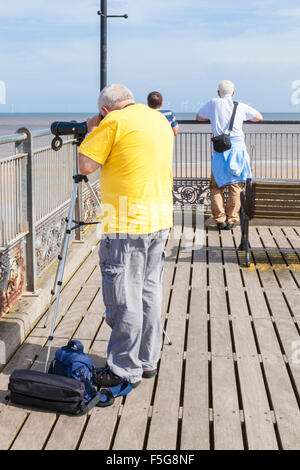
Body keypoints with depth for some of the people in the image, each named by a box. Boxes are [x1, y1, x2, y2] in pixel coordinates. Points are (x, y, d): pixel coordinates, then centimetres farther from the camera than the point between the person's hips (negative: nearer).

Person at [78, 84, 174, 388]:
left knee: (125, 298, 0)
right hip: (160, 219, 9)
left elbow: (86, 166, -10)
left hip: (127, 223, -8)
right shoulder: (161, 120, 15)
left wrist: (92, 131, 5)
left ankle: (125, 370, 8)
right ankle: (148, 361, 25)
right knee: (149, 291, 16)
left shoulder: (114, 122, -10)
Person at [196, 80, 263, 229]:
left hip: (220, 149, 0)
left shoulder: (213, 104, 7)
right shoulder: (241, 107, 8)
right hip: (237, 146, 0)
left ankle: (220, 219, 2)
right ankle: (231, 220, 4)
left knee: (216, 186, 9)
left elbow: (198, 117, 24)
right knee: (235, 185, 5)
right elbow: (259, 117, 23)